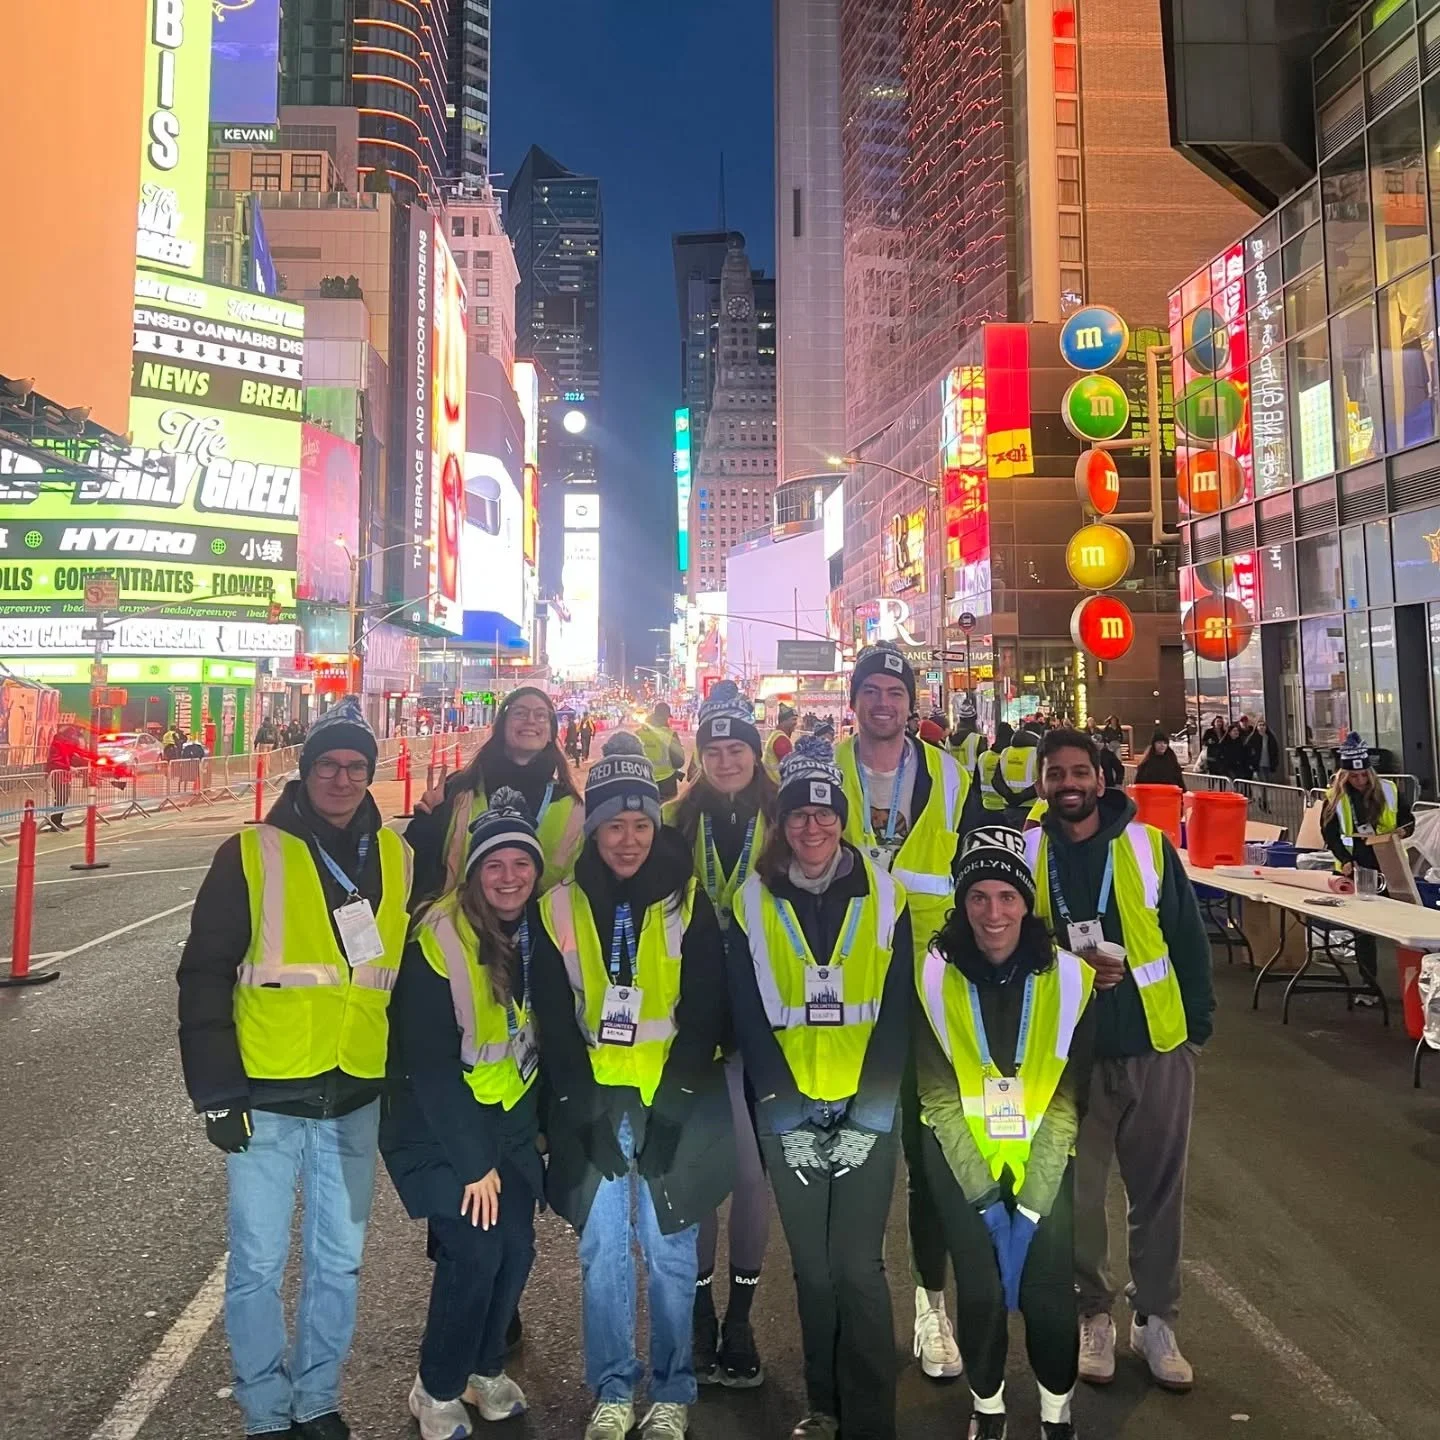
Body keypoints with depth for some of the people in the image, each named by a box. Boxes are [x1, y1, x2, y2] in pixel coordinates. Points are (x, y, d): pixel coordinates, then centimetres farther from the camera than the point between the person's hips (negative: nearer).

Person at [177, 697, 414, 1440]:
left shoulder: (396, 858, 1)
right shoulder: (251, 855, -9)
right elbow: (204, 977, -7)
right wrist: (216, 1092, -10)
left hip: (357, 1099, 3)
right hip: (266, 1098, -3)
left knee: (338, 1261, 16)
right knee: (258, 1265, 10)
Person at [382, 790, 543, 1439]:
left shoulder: (537, 934, -2)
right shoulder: (438, 942, -22)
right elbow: (429, 1066, -21)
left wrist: (536, 1123, 4)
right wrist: (473, 1161, -17)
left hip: (511, 1123, 6)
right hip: (439, 1130, -5)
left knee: (517, 1248, 4)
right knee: (474, 1253, -9)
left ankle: (485, 1367, 31)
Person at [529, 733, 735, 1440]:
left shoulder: (687, 901, -2)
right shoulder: (561, 908, 1)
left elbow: (704, 1011, -4)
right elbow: (553, 1017, 1)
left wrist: (673, 1103, -10)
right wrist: (581, 1107, -7)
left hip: (673, 1099, -1)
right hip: (591, 1099, 1)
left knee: (669, 1249, 6)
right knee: (602, 1249, 9)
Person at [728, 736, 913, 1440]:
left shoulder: (884, 897, -1)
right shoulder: (752, 904, 0)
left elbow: (897, 1013, -2)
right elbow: (749, 1018, -1)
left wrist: (869, 1111, -9)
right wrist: (785, 1109, -9)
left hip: (869, 1111, -1)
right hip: (788, 1115, 1)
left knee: (858, 1265, 0)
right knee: (812, 1265, 12)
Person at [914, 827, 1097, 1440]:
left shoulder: (1067, 977, -7)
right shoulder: (935, 976, -9)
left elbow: (1067, 1097, -4)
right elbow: (938, 1095, -7)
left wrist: (1032, 1194, -10)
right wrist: (982, 1190, -12)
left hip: (1044, 1152, 1)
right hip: (962, 1150, 0)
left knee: (1048, 1291, -7)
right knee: (981, 1288, -7)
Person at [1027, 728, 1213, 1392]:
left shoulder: (1149, 846, -2)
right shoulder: (1025, 853, -2)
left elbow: (1189, 938, 3)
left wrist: (1197, 1022, 1)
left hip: (1157, 1046, 1)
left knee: (1158, 1188, 13)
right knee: (1075, 1191, 9)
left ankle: (1155, 1319, 32)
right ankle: (1092, 1313, 31)